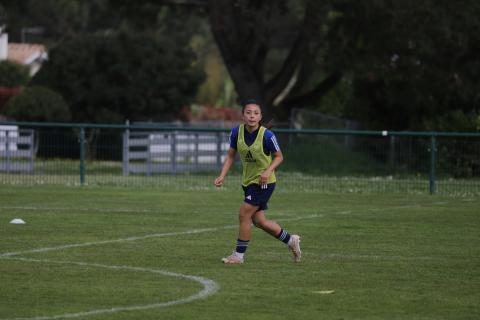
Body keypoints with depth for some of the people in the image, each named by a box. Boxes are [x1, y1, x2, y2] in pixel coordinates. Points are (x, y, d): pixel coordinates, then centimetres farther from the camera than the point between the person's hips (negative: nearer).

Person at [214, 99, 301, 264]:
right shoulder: (237, 132, -9)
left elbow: (279, 156, -9)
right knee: (259, 221, 12)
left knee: (244, 214, -12)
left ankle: (239, 255, 1)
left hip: (264, 182, -6)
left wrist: (268, 171, -25)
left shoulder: (267, 135, -21)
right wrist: (222, 176, -9)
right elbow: (231, 155, 2)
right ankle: (290, 240, 33)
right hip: (248, 181, 6)